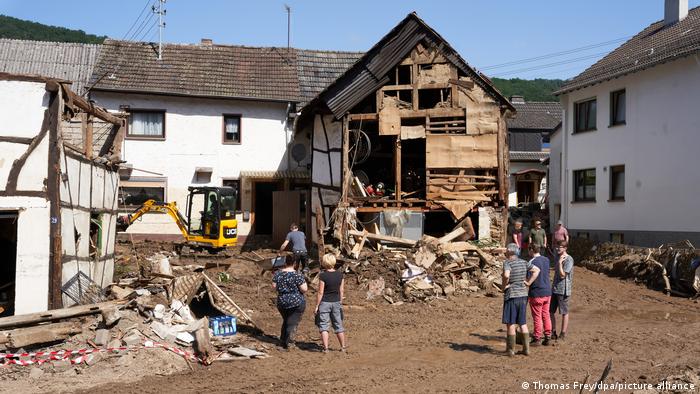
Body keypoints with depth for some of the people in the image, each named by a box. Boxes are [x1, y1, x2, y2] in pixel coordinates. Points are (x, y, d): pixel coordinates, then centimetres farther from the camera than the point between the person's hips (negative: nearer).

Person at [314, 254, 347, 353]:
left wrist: (316, 306, -6)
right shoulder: (340, 274, -2)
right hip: (336, 302, 5)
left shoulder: (323, 276, -16)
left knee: (323, 326, 4)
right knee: (338, 325, 15)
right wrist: (340, 302, 16)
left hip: (325, 302, -5)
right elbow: (342, 290, 4)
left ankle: (325, 348, -1)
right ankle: (343, 347, 22)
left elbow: (320, 292, -14)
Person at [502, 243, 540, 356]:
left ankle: (511, 349, 9)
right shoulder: (523, 262, 6)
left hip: (511, 295, -6)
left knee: (510, 324, 4)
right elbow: (537, 270, 10)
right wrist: (529, 282, 8)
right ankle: (526, 349, 15)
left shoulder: (507, 263, -13)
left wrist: (504, 286, -13)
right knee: (523, 323, 13)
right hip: (523, 295, 6)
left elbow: (506, 275, -30)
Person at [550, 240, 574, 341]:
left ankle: (563, 334, 11)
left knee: (564, 312, 3)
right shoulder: (558, 258, 11)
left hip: (563, 290, -8)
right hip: (555, 289, 8)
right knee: (551, 311, 11)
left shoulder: (569, 260, -14)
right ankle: (553, 332, 21)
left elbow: (562, 275, -19)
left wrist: (560, 263, -20)